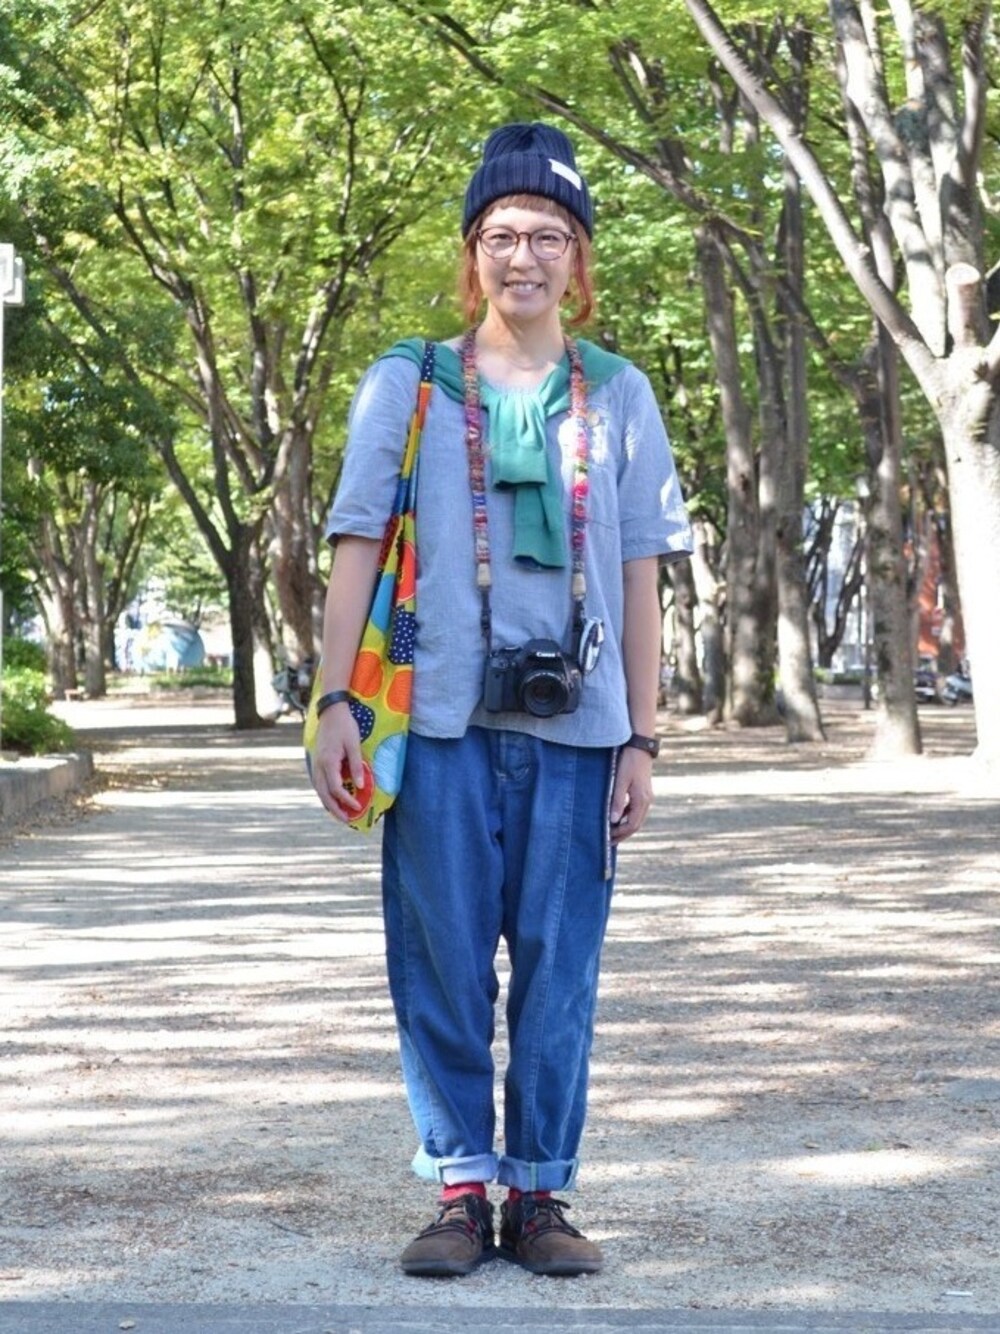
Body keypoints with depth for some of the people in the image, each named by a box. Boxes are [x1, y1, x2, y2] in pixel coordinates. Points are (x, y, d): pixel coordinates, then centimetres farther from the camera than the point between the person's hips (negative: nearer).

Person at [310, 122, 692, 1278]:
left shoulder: (618, 395, 11)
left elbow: (638, 575, 11)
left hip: (576, 726, 1)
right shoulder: (407, 384, 7)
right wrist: (335, 702, -5)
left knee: (559, 972, 2)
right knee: (442, 967, 0)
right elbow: (357, 545, 4)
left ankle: (539, 1194, 12)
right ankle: (458, 1190, 11)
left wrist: (641, 738, 7)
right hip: (443, 721, -1)